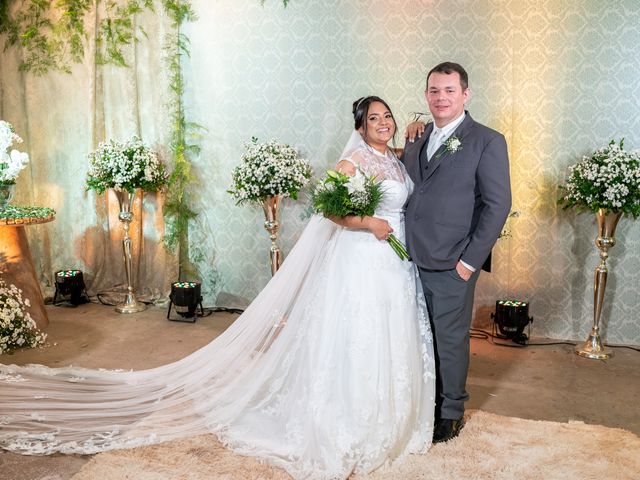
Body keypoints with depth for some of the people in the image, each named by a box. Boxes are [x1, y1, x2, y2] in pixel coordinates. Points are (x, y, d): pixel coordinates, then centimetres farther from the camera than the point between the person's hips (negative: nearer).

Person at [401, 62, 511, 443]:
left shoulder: (487, 141, -6)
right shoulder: (417, 140, 11)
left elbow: (498, 204, -10)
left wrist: (471, 260, -13)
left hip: (452, 265, -5)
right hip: (414, 261, 5)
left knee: (450, 340, 8)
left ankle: (452, 412, 27)